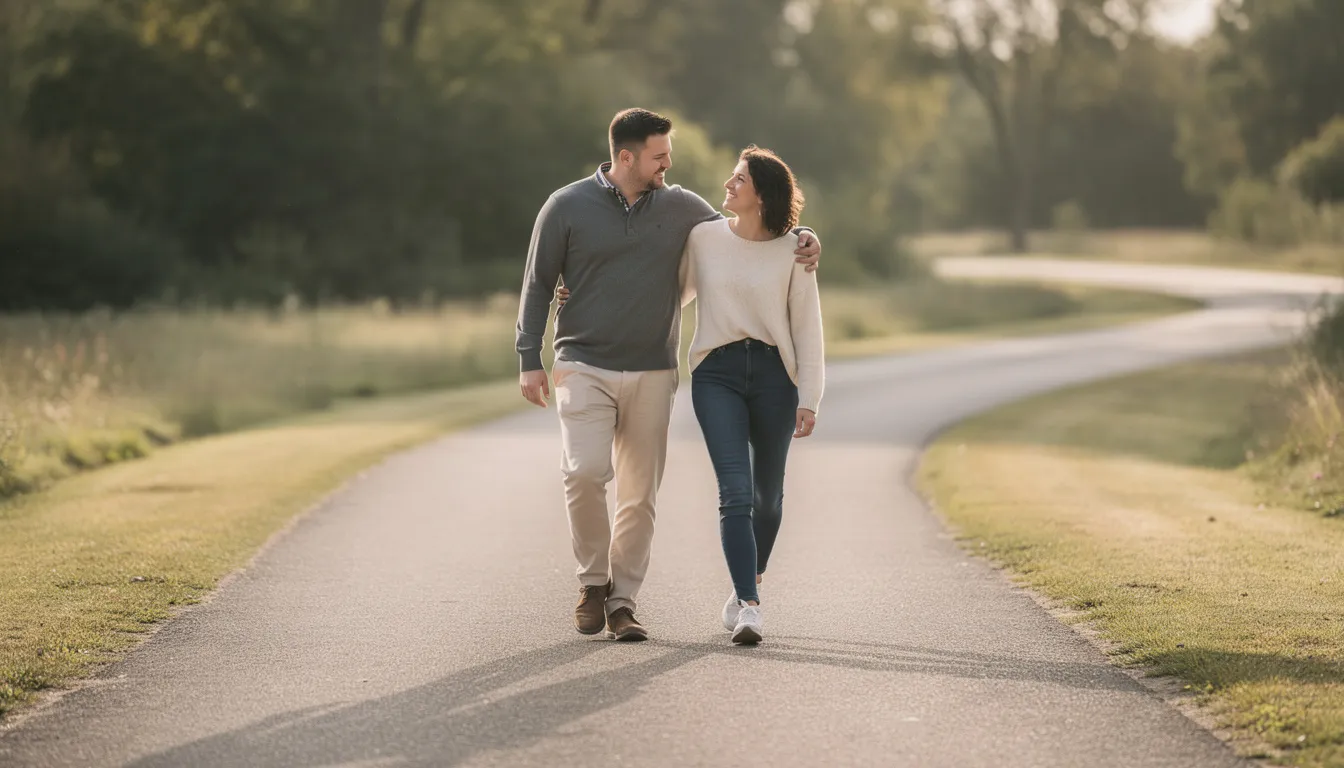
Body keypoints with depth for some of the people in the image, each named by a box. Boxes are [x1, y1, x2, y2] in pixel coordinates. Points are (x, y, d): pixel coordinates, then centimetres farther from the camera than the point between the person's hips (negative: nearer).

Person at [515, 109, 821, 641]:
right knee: (585, 471, -19)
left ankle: (622, 601, 12)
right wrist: (529, 360, -2)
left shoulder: (680, 207, 5)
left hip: (652, 373, 3)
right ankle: (593, 580, 1)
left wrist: (800, 239, 2)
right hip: (584, 369, -3)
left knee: (640, 493, 2)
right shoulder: (567, 208, -2)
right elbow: (538, 284, 4)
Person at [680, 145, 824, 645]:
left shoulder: (791, 251, -1)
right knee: (735, 491, -14)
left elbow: (807, 328, 2)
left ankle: (745, 589, 33)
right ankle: (749, 609, -18)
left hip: (773, 374, 1)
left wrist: (809, 399, -3)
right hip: (716, 373, -1)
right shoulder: (703, 238, 2)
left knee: (767, 493, 10)